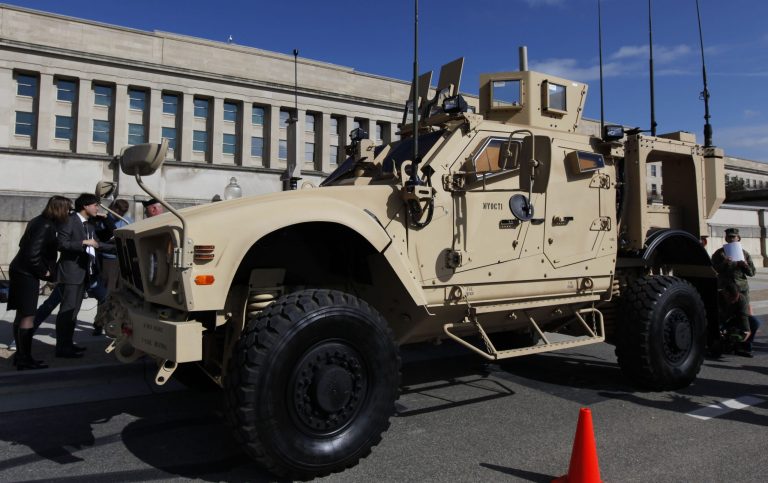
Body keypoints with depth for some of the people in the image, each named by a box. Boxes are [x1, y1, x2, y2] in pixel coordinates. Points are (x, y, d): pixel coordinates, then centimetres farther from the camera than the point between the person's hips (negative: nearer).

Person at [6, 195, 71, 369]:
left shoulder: (38, 221, 9)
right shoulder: (46, 226, -20)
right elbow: (33, 254, -25)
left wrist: (44, 270, 13)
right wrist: (44, 272, -10)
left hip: (21, 271, 10)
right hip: (27, 274, -10)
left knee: (21, 315, 16)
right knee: (28, 316, -6)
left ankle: (21, 355, 25)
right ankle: (24, 359, -1)